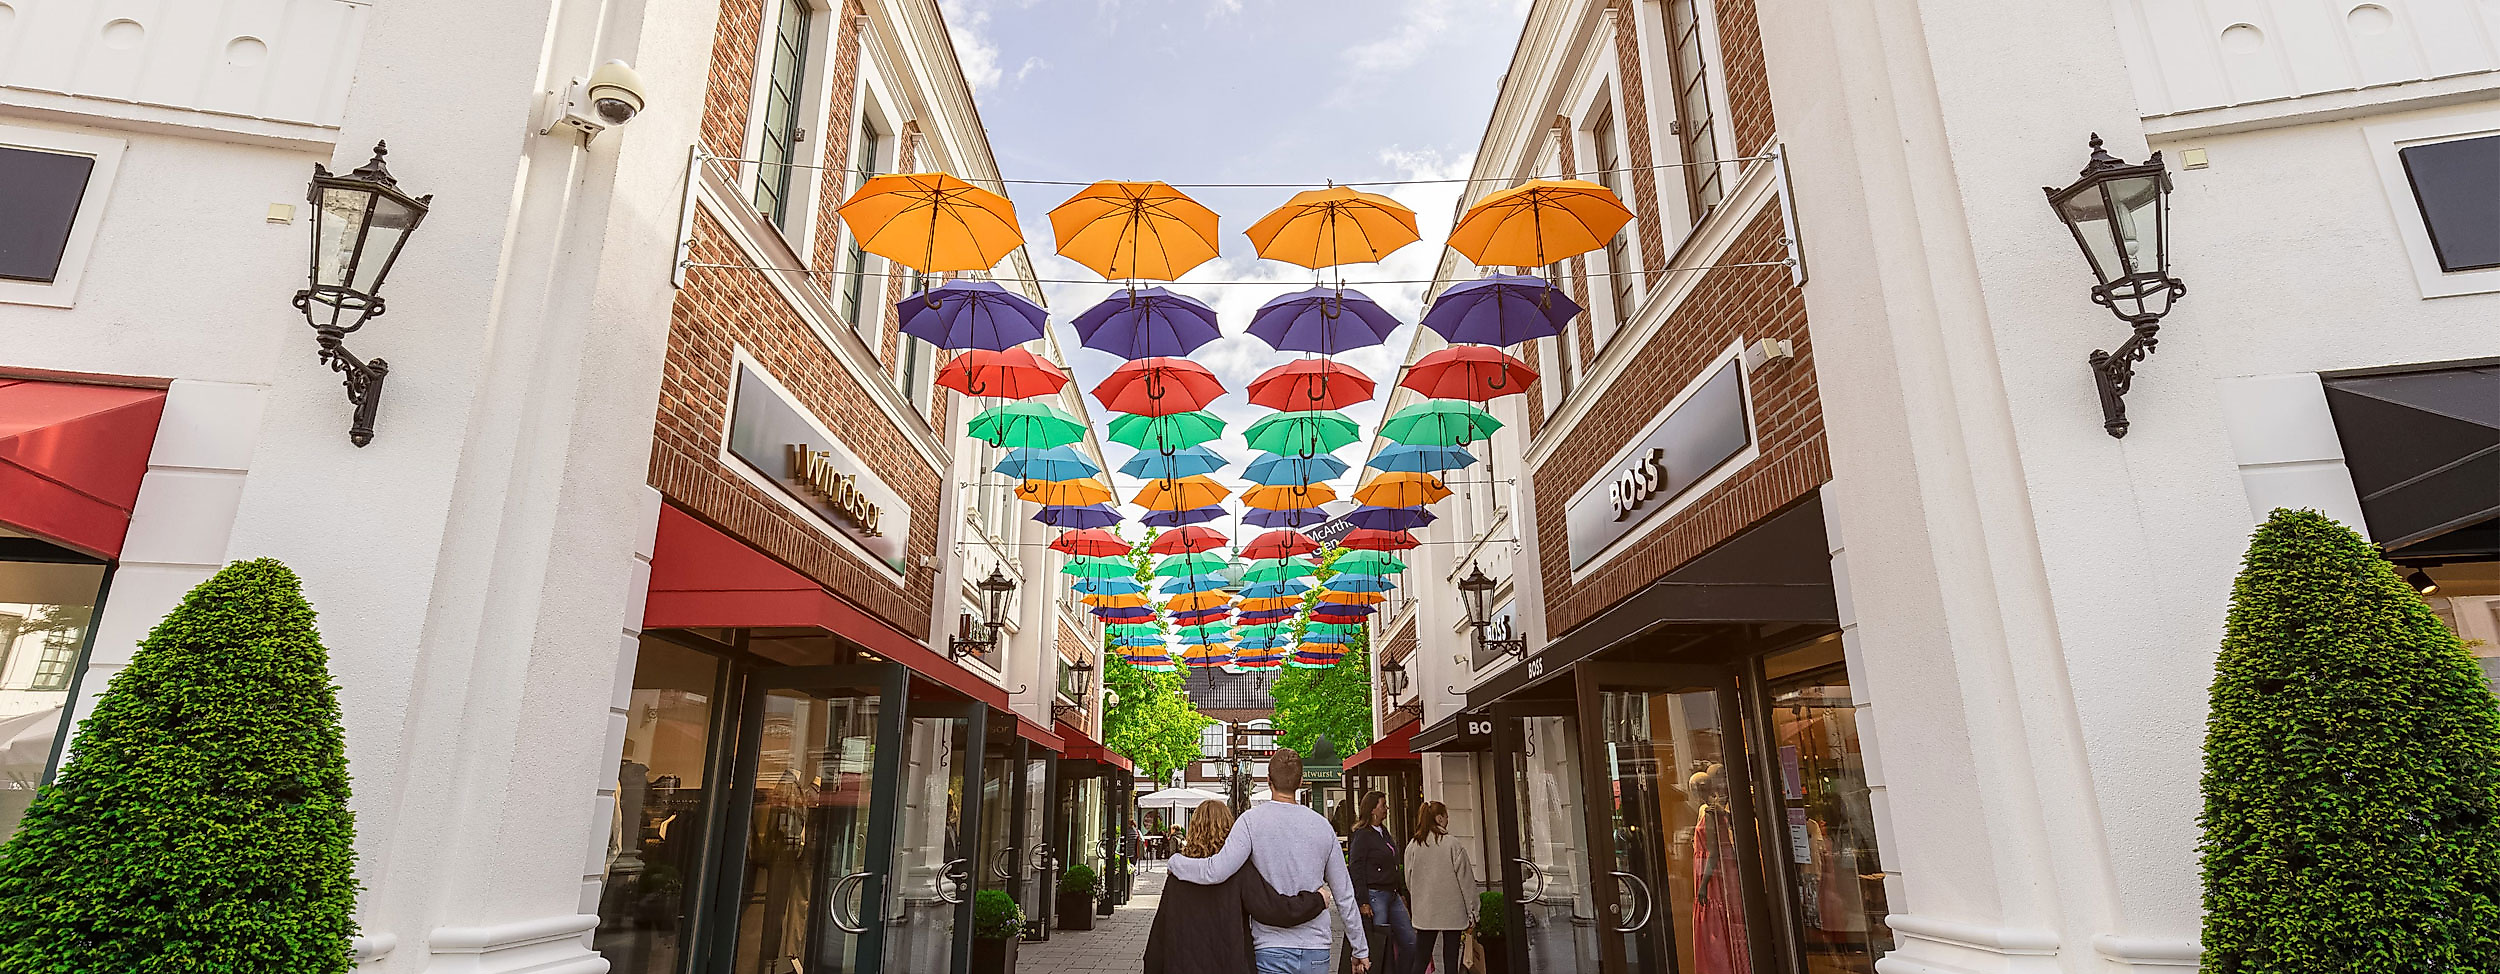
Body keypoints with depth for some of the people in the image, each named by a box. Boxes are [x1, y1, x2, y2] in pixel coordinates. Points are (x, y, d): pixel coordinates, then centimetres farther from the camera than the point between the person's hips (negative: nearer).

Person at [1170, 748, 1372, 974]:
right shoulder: (1322, 825, 4)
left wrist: (1175, 862, -1)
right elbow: (1344, 896, 8)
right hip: (1317, 952, 3)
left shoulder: (1253, 820, -9)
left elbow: (1217, 871, -20)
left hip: (1271, 949, -3)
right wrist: (1361, 950, 19)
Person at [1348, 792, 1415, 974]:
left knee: (1410, 942, 7)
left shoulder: (1386, 834, 16)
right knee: (1379, 945, -3)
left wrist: (1401, 893, 19)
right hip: (1375, 896, -8)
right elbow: (1357, 871, -14)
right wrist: (1363, 902, -19)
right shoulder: (1362, 835, -11)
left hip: (1393, 896, 9)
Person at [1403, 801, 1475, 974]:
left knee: (1420, 959, 8)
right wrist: (1472, 911, 1)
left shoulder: (1412, 846, 0)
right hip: (1453, 913, -3)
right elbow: (1466, 880, -7)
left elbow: (1409, 882, 7)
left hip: (1425, 914, 3)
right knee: (1450, 960, 6)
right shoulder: (1453, 845, -11)